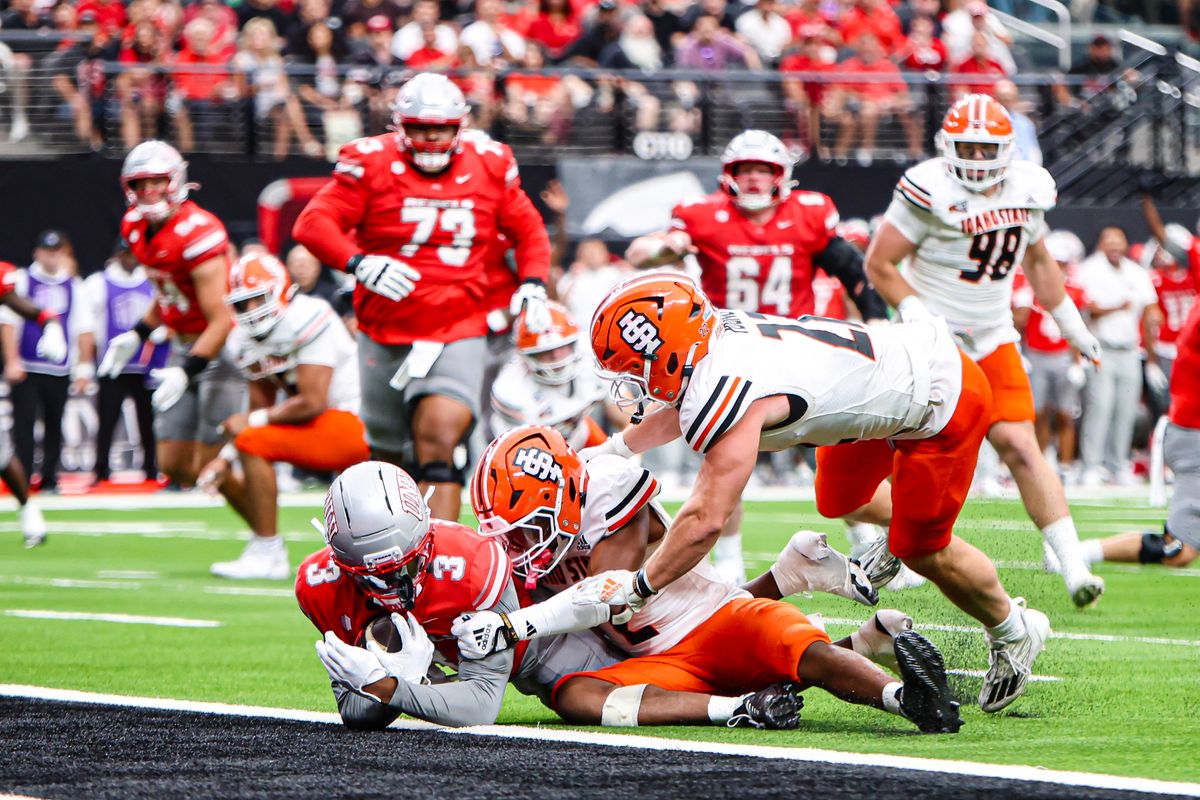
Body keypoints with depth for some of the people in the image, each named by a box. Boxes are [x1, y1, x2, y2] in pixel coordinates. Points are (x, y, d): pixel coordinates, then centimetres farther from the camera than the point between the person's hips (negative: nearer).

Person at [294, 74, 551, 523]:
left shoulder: (490, 167, 3)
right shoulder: (372, 165, -6)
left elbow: (527, 229, 17)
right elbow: (312, 223, -13)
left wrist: (533, 284, 0)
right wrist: (359, 263, -29)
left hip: (460, 332, 0)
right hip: (385, 332, 0)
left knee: (439, 436, -21)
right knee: (389, 453, 14)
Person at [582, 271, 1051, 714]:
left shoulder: (729, 389, -34)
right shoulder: (715, 337, -8)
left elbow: (706, 520, -37)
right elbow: (681, 408, 18)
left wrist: (636, 587, -29)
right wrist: (612, 451, 12)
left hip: (942, 398, -9)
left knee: (924, 552, 2)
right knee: (837, 503, 25)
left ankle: (1013, 631, 25)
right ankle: (900, 534, 56)